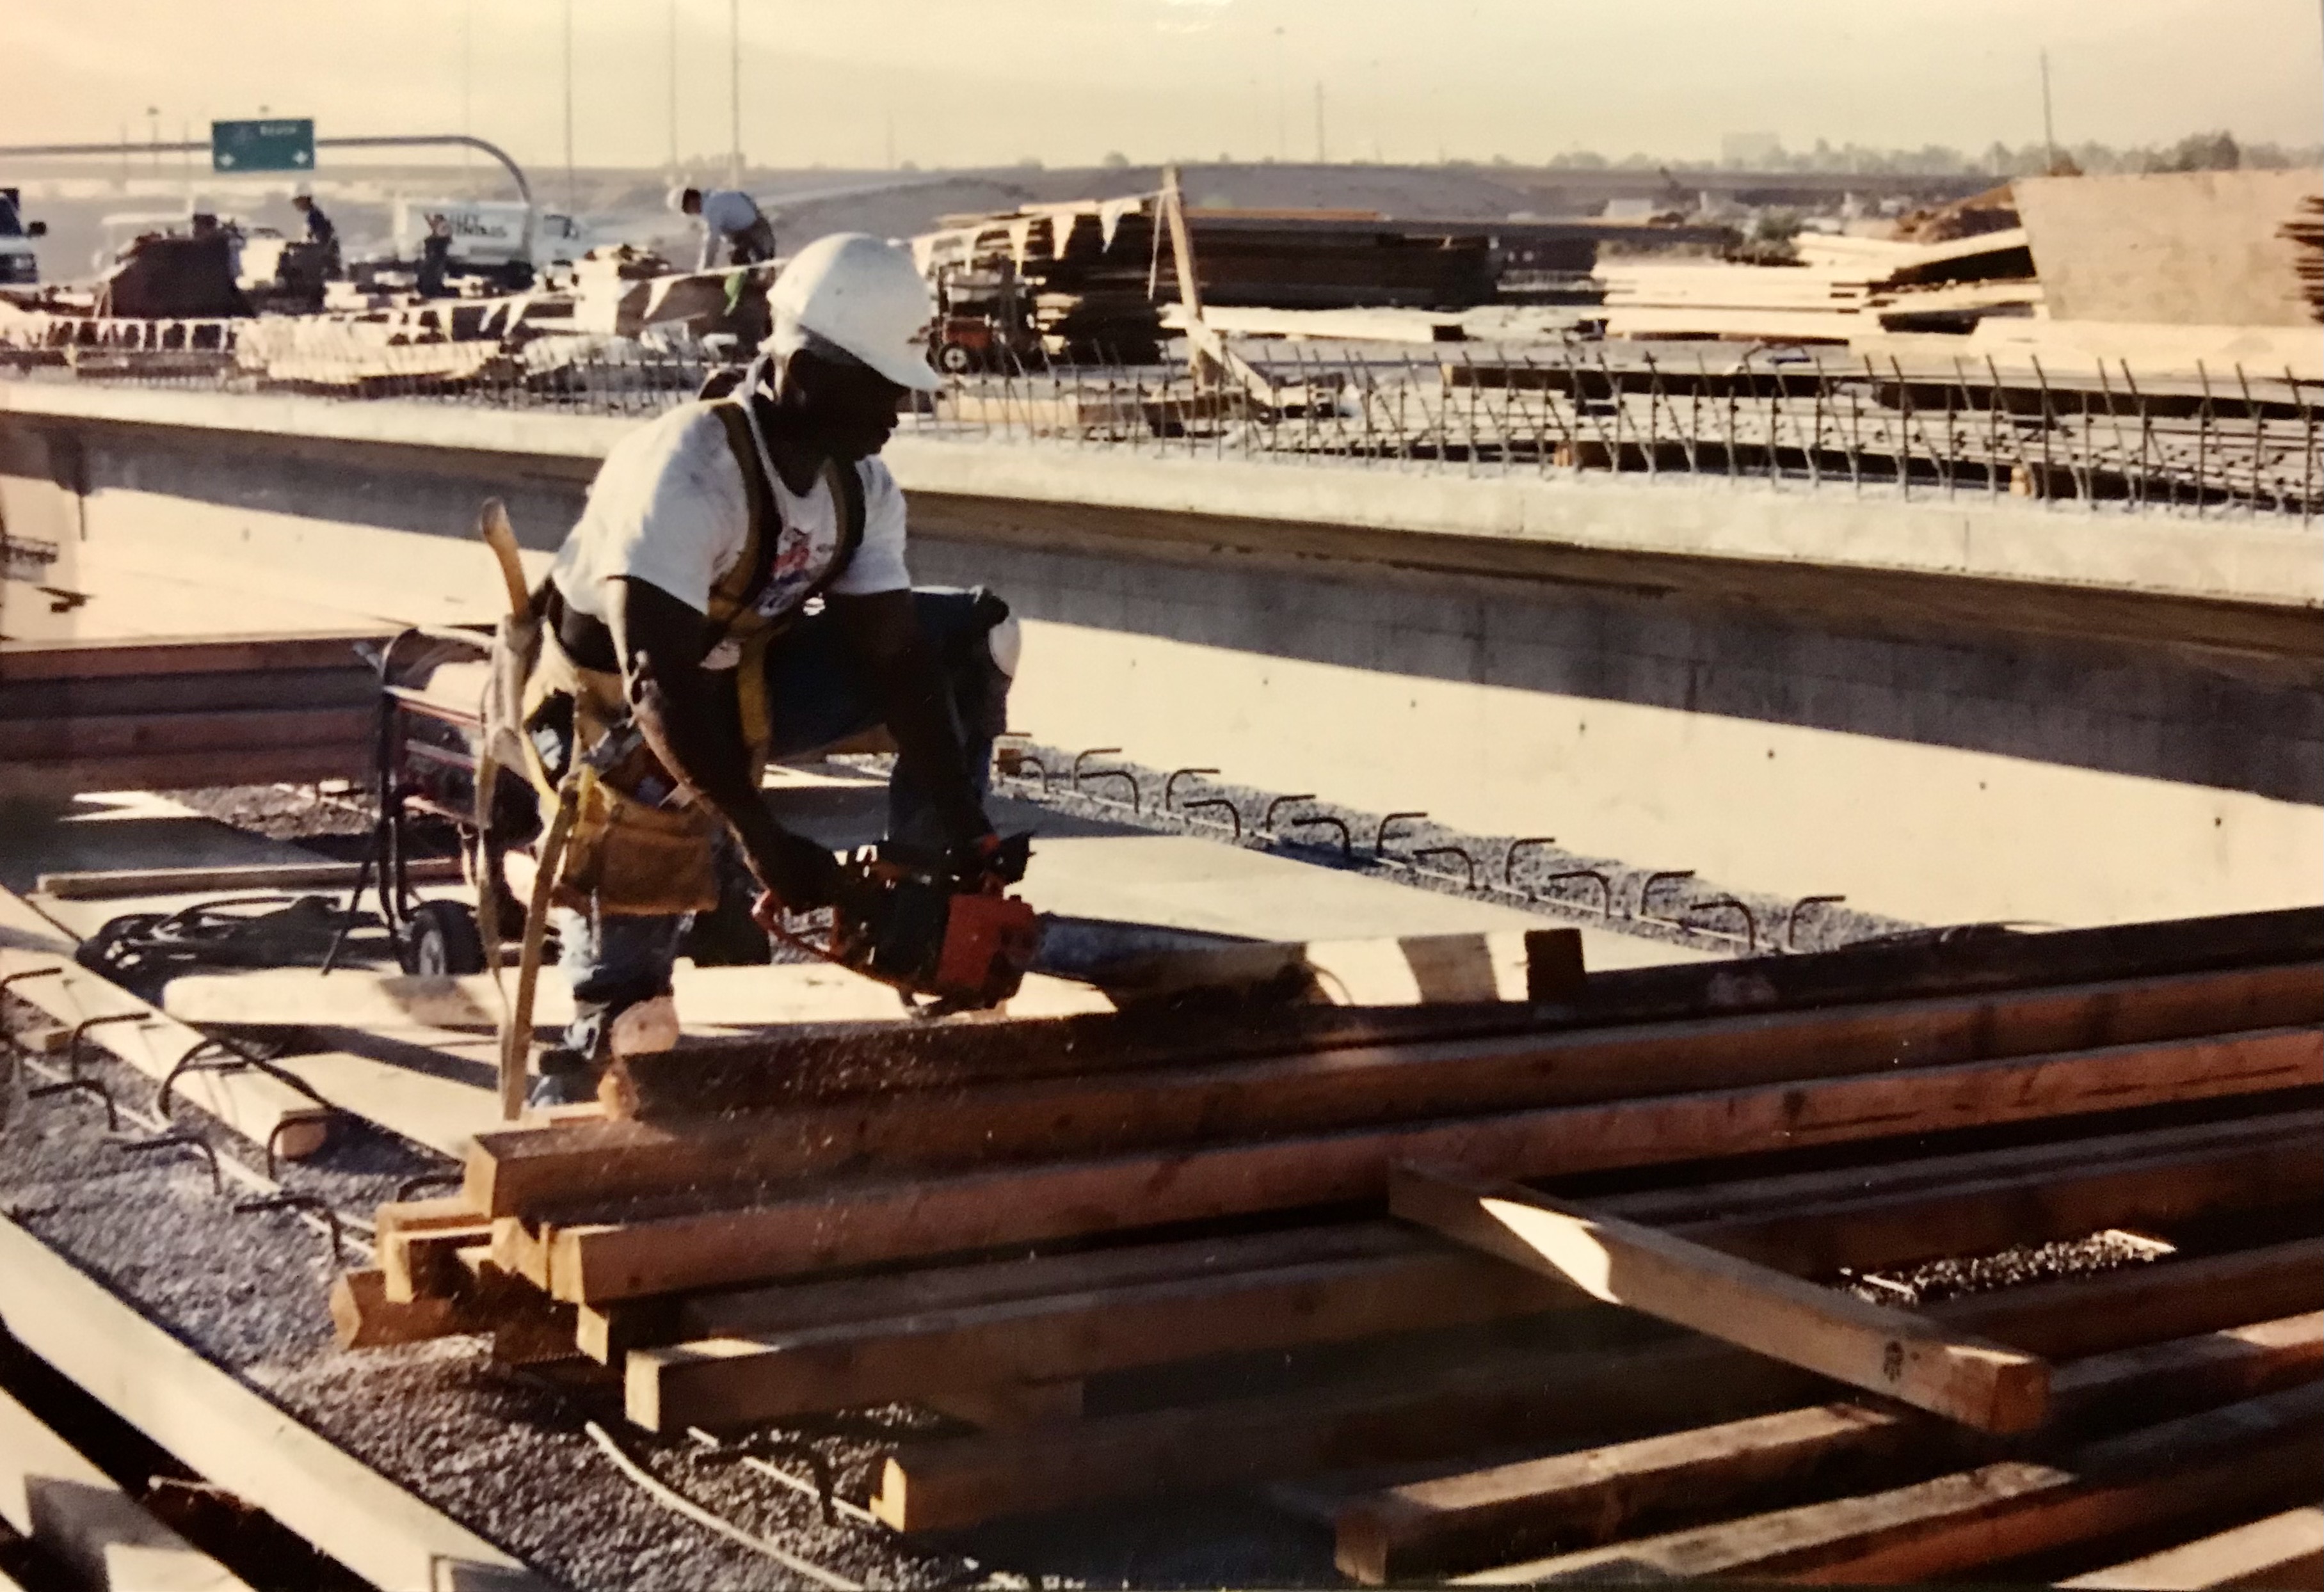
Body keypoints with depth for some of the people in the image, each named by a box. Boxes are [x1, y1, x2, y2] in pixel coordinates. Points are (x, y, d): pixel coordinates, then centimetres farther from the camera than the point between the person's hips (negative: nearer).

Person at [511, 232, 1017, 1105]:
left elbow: (897, 655, -9)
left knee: (975, 635, -1)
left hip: (740, 684, 7)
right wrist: (762, 842, -40)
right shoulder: (688, 473, -32)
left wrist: (964, 832, -16)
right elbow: (657, 685, -37)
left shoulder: (861, 487, -9)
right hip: (613, 708, -7)